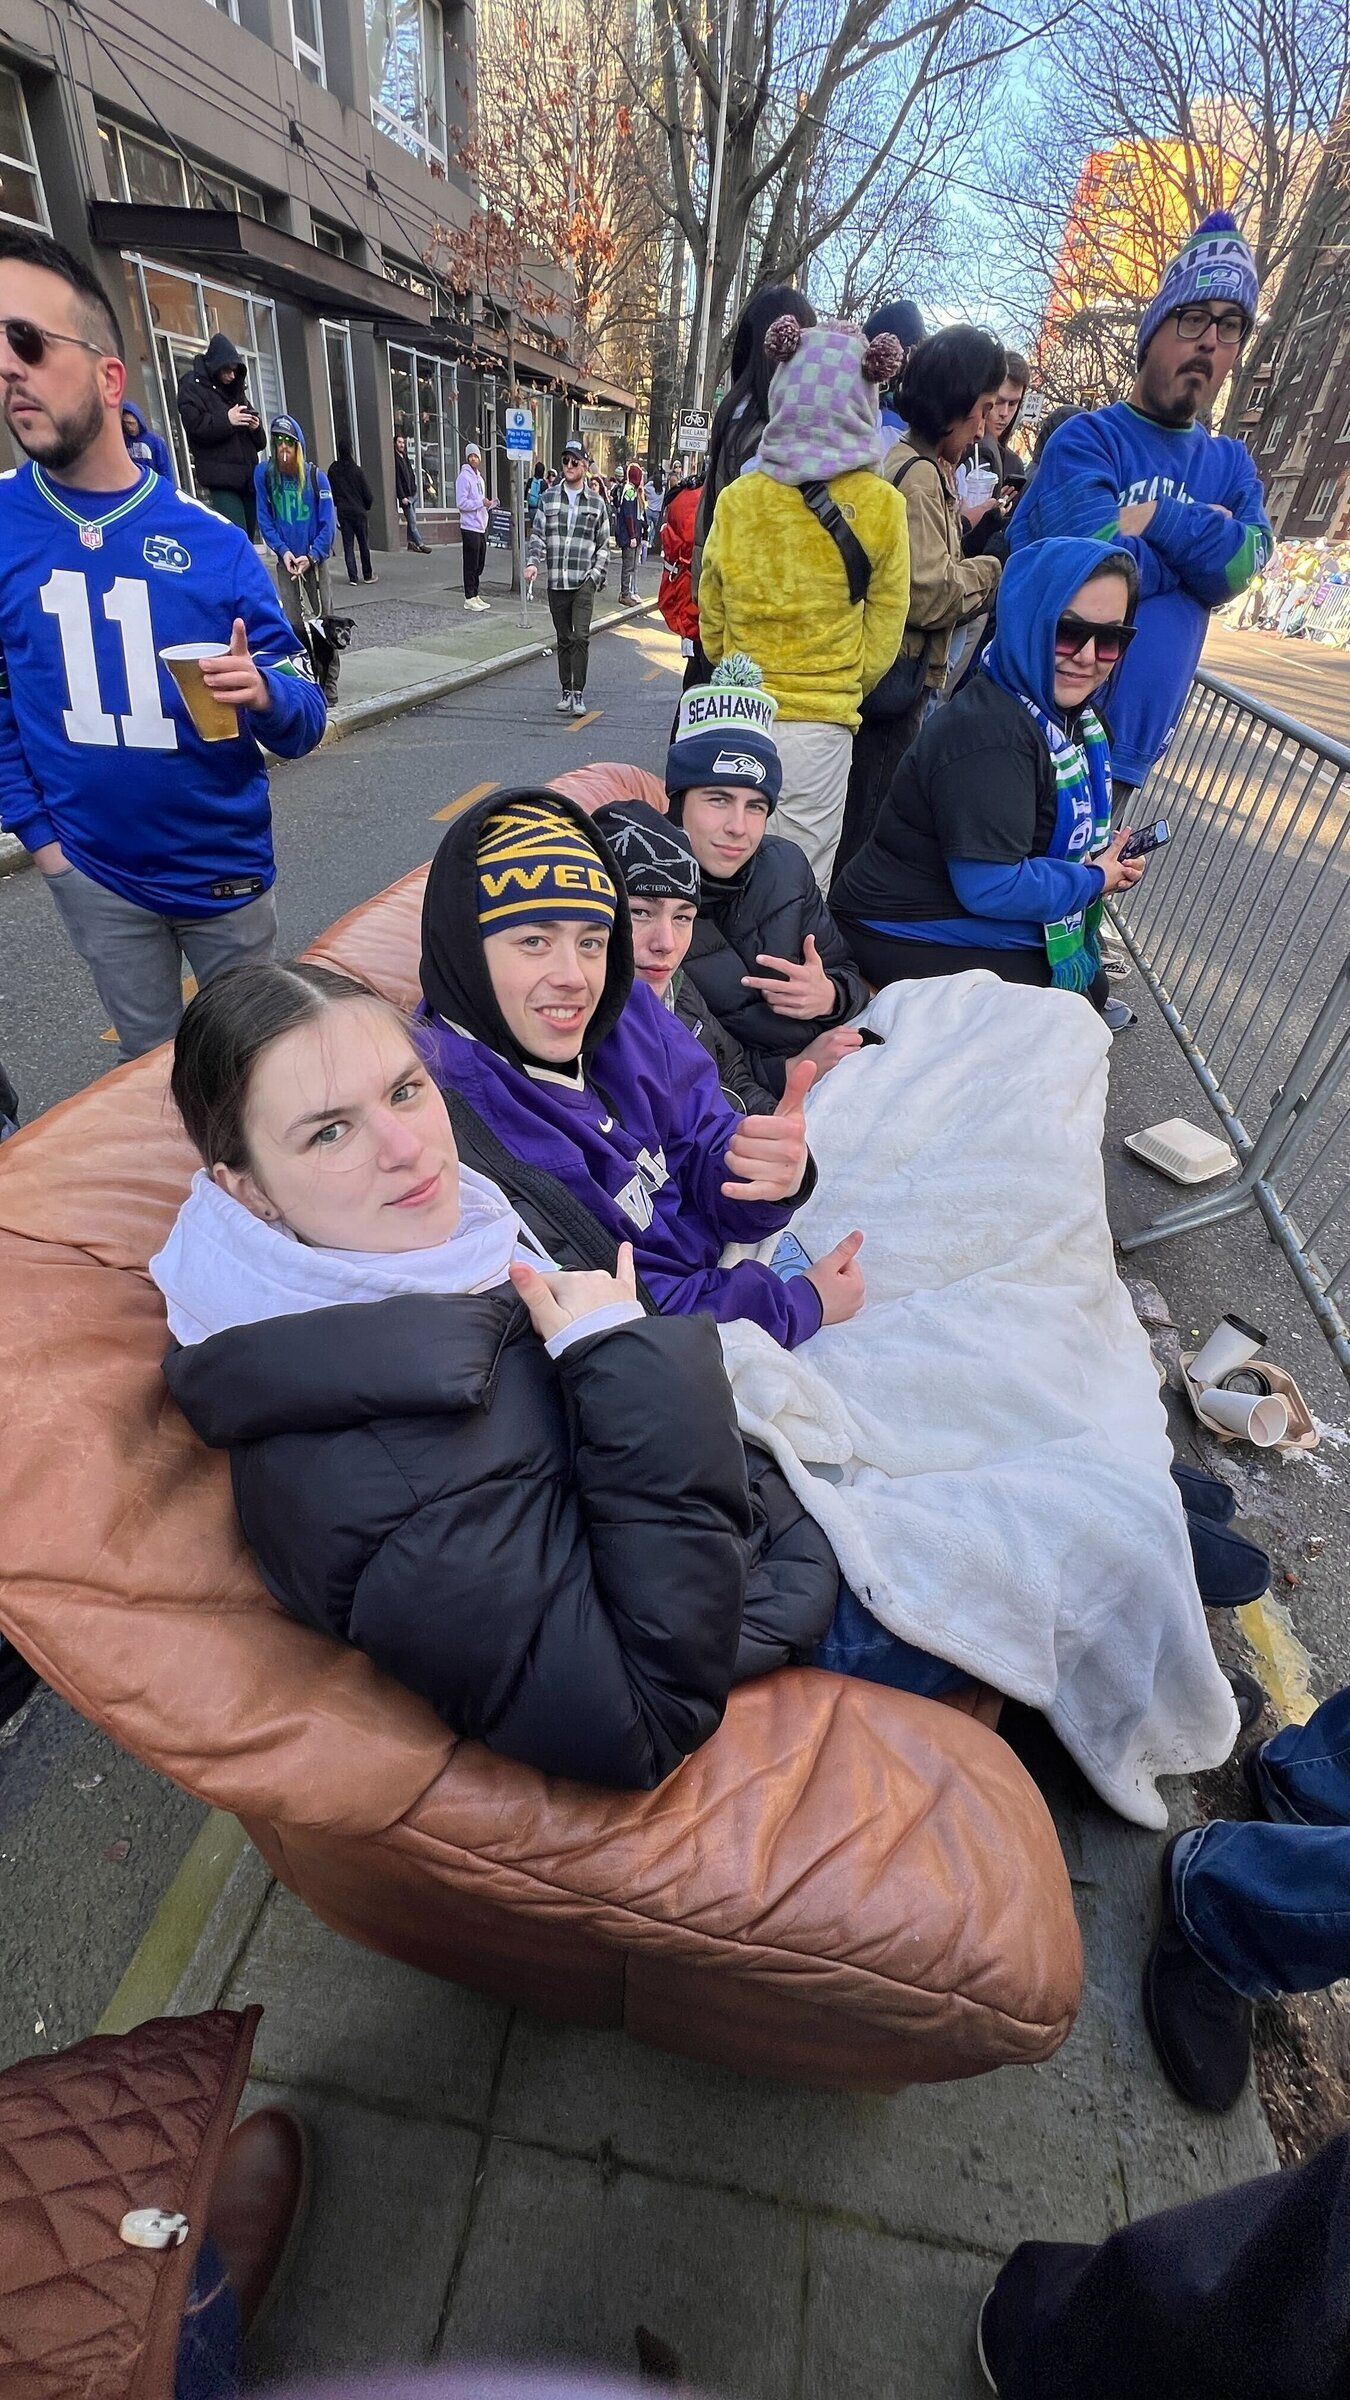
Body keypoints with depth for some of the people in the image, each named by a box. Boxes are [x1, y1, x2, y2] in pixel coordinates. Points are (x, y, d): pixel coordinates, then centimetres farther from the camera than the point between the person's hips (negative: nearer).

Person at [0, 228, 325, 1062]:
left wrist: (265, 693, -28)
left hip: (227, 868, -1)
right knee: (152, 1063, 16)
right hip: (95, 875, 1)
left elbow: (305, 720, -7)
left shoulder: (214, 541, -7)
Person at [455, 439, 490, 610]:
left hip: (481, 527, 9)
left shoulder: (479, 477, 18)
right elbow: (461, 503, -17)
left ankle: (475, 596, 19)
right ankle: (469, 598, -2)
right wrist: (481, 503, -19)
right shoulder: (464, 477, -9)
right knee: (471, 565, -7)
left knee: (479, 565, 11)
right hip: (470, 527, -9)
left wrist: (487, 504, 10)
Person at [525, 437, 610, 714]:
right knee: (564, 639, 7)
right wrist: (533, 562, -10)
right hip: (556, 581, 2)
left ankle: (578, 694, -11)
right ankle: (566, 692, 15)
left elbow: (603, 545, 11)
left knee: (581, 637, -13)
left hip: (584, 581, -2)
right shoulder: (548, 498, 10)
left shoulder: (597, 503, 8)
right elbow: (537, 534, 7)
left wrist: (596, 573, 0)